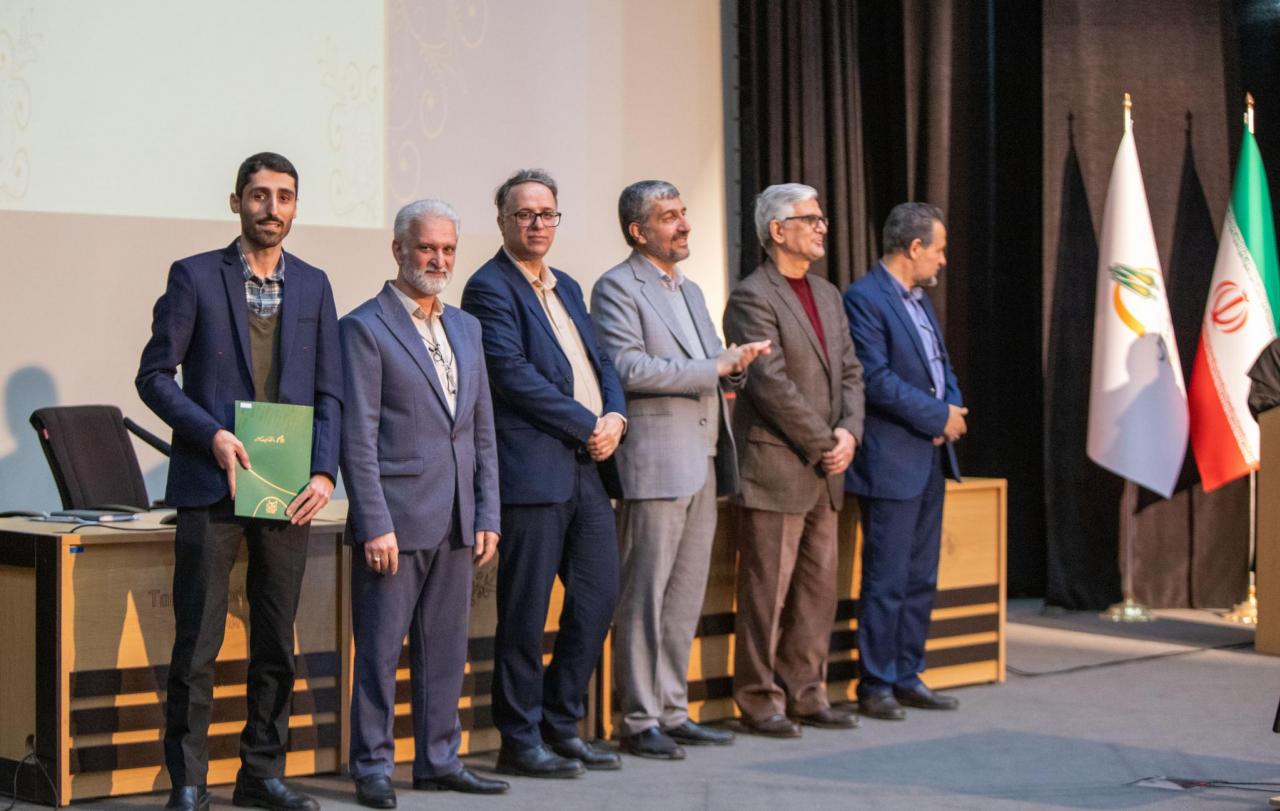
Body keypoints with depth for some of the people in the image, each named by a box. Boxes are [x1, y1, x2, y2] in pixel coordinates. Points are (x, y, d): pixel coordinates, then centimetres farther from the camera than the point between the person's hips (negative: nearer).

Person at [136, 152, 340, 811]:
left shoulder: (313, 285, 12)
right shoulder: (195, 276, 1)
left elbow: (329, 392, 11)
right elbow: (154, 376, -1)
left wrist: (324, 471, -3)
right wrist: (212, 434, -14)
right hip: (211, 486, -4)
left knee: (276, 644, 9)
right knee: (197, 641, -3)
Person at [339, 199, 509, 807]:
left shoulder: (466, 328, 16)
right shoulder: (364, 328, -5)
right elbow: (358, 438, -9)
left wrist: (487, 516, 10)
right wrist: (374, 524, -15)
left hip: (455, 523, 6)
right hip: (397, 518, -6)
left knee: (446, 648, 11)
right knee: (380, 650, -1)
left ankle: (439, 761, 20)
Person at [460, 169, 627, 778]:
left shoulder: (567, 288, 20)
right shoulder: (490, 288, -7)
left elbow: (599, 362, 19)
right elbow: (514, 375, -16)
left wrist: (615, 416, -1)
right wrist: (587, 426, -13)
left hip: (586, 466, 8)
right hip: (533, 469, -8)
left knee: (598, 596, 9)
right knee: (526, 613, -2)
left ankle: (560, 726, 21)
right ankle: (520, 741, 8)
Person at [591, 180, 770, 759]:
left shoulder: (690, 291, 21)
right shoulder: (617, 288, -5)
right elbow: (629, 369, -18)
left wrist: (737, 365, 0)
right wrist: (714, 367, -17)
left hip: (702, 462, 8)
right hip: (655, 463, -8)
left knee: (686, 593, 10)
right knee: (644, 593, -4)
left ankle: (672, 711, 18)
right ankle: (638, 721, 1)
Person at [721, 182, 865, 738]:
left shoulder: (828, 295, 16)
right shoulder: (753, 298, -11)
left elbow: (849, 372, 15)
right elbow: (773, 385, -17)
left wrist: (849, 432, -3)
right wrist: (824, 444, -13)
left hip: (822, 472, 8)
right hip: (773, 468, -8)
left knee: (818, 587, 11)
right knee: (766, 591, -2)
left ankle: (805, 693, 20)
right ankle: (760, 702, 6)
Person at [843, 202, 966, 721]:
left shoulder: (920, 299, 17)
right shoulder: (863, 299, -12)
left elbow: (942, 367, 21)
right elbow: (877, 380, -19)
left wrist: (953, 409, 0)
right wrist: (939, 416, -13)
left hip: (930, 456, 9)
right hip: (891, 462, -9)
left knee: (921, 579, 12)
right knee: (886, 580, -4)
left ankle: (907, 676, 20)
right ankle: (876, 687, 3)